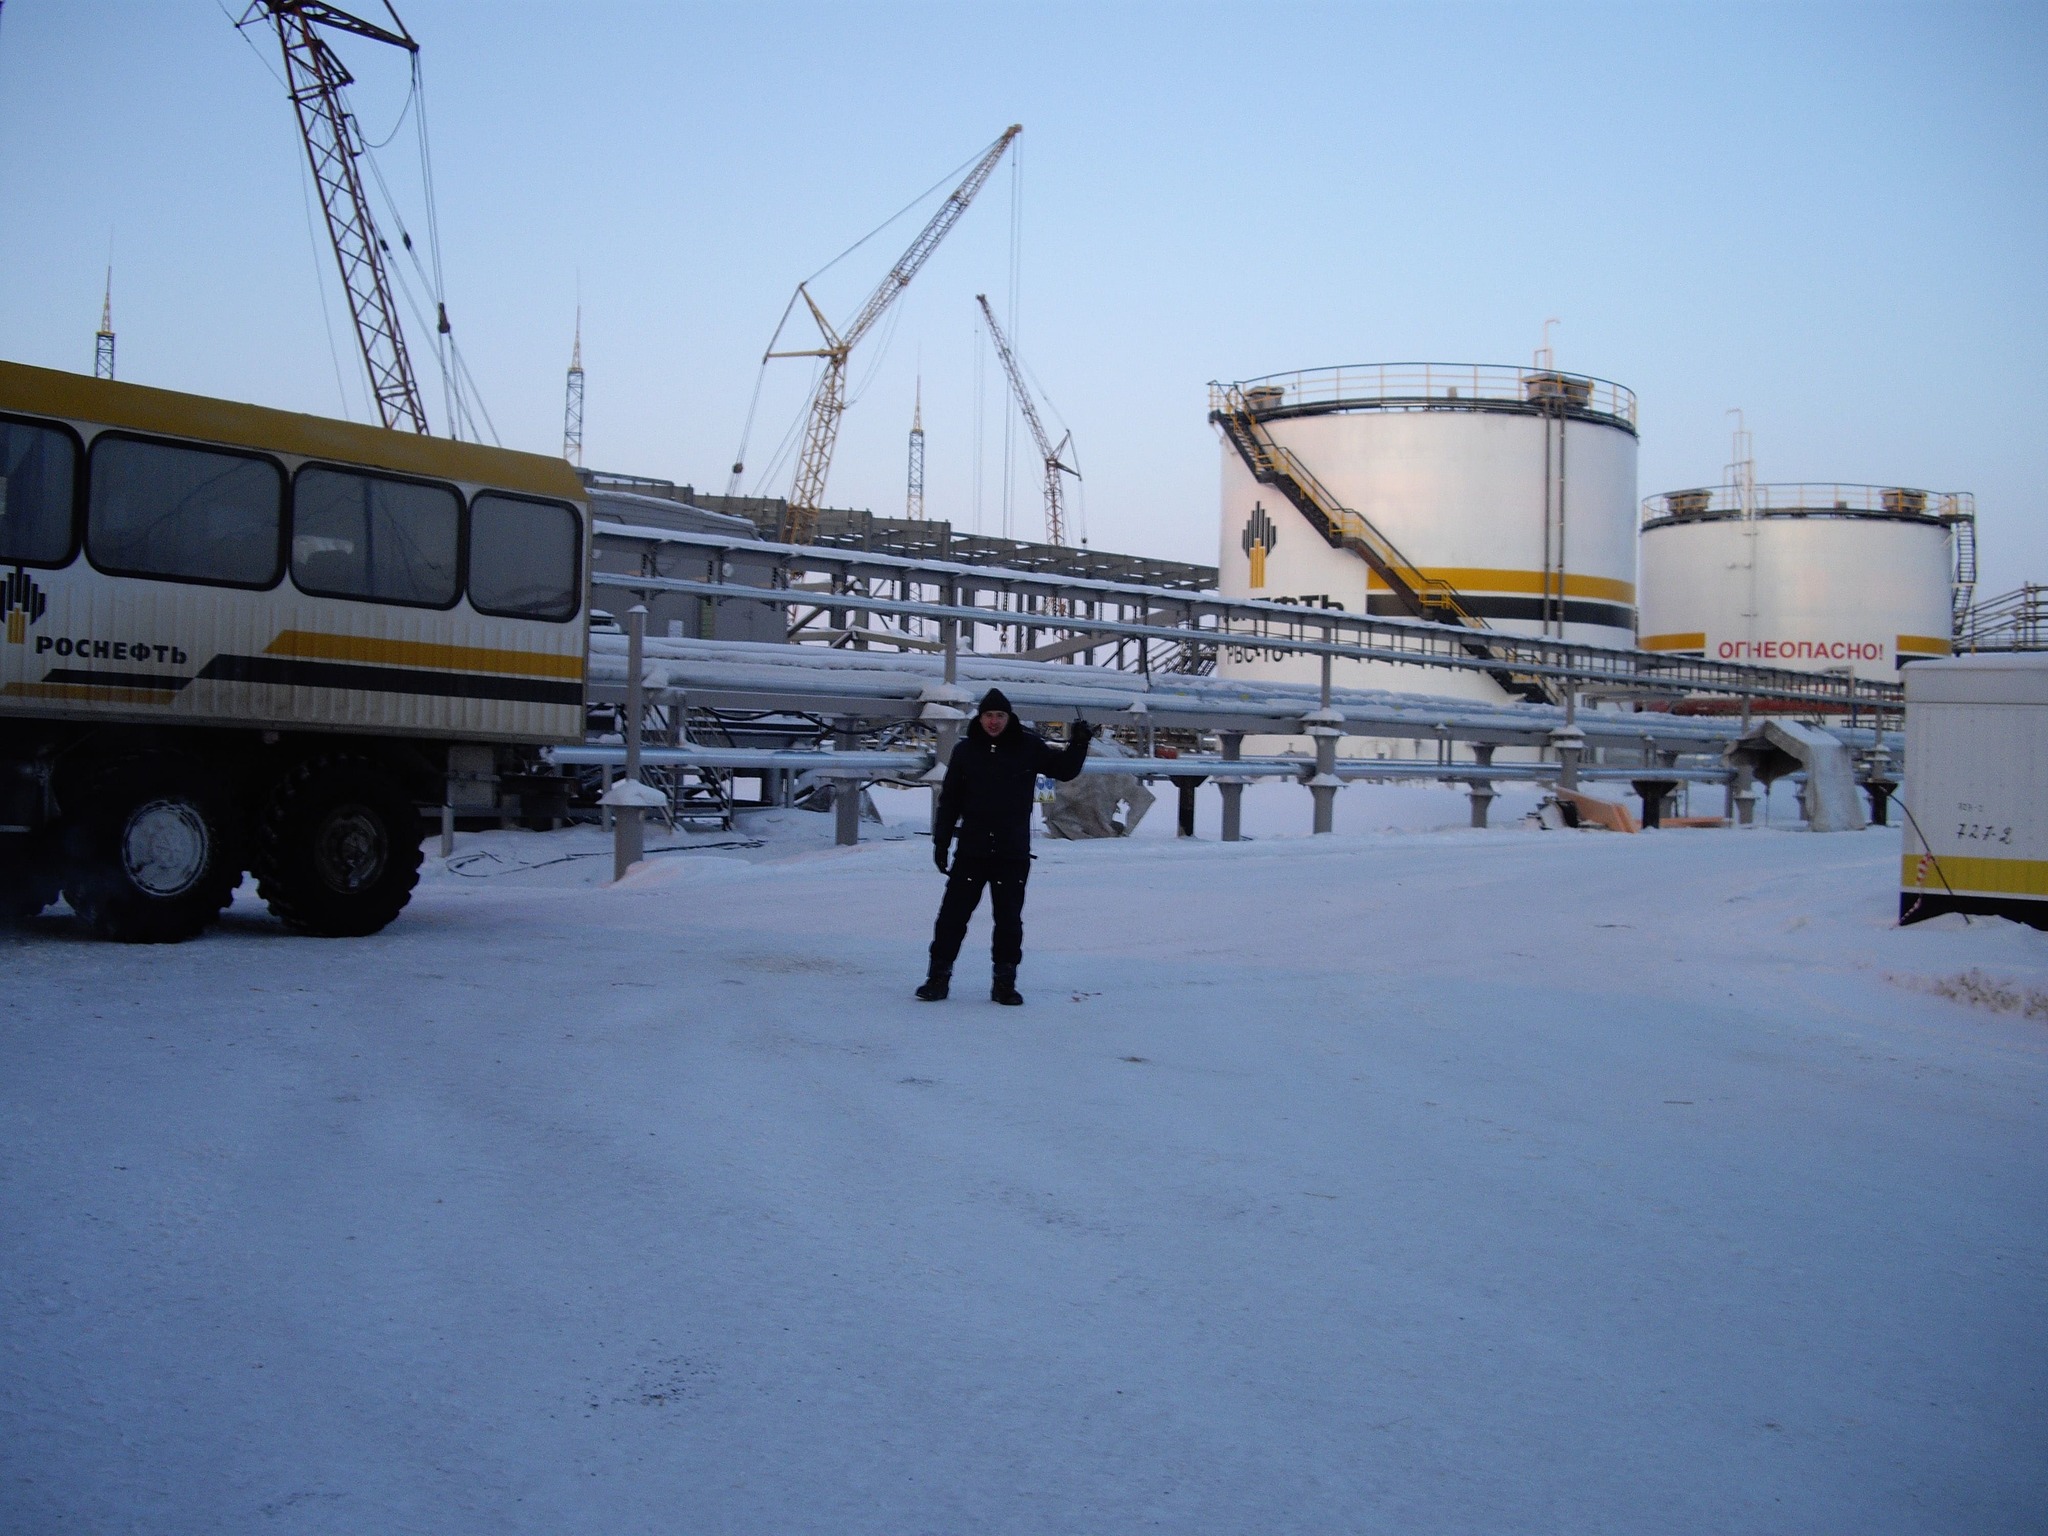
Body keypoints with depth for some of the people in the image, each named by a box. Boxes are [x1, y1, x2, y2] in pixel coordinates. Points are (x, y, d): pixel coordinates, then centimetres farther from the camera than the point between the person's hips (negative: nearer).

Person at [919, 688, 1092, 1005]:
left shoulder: (1028, 747, 2)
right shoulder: (966, 750, 4)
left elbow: (1064, 770, 10)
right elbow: (949, 800, 7)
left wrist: (1078, 744, -8)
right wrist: (941, 841, 4)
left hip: (1013, 853, 0)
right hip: (971, 850, 0)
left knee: (1009, 919, 4)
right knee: (953, 914, 2)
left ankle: (1004, 982, 13)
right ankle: (938, 976, 10)